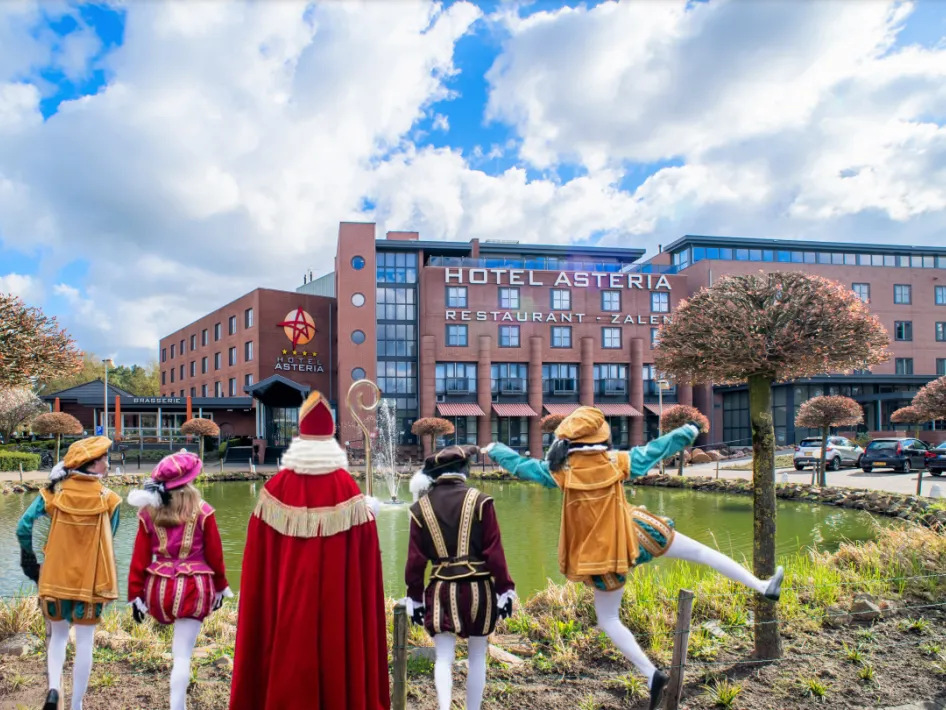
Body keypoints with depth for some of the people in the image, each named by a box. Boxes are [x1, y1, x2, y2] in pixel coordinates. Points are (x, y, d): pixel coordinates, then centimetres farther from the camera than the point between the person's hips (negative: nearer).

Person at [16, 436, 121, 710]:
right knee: (84, 644, 8)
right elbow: (107, 541, -3)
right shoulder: (108, 499, -8)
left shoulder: (55, 491, -4)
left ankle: (54, 688, 2)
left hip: (56, 577, 2)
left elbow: (24, 526, -7)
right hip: (91, 581, -2)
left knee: (58, 635, 21)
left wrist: (29, 561, 5)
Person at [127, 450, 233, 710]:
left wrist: (135, 595, 8)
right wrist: (220, 587, 14)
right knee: (182, 655, 1)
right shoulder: (202, 511, -7)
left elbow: (139, 557, 1)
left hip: (159, 586, 3)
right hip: (193, 587, -3)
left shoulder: (149, 512, 0)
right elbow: (215, 554, 0)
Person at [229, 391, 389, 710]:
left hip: (286, 606, 1)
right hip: (337, 605, -1)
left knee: (287, 672, 11)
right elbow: (365, 561, -7)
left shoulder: (275, 488, -6)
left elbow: (258, 563, 0)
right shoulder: (348, 489, -10)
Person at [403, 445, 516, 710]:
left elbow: (415, 559, 1)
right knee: (477, 657, 14)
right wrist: (505, 589, 1)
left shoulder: (421, 506, -1)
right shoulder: (480, 501, -7)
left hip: (441, 590, 1)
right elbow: (494, 551, -7)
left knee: (444, 657, 4)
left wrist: (414, 597, 9)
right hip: (478, 589, -1)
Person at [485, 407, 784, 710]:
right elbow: (656, 450, 4)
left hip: (603, 553, -1)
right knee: (697, 551, 16)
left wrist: (494, 449, 18)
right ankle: (763, 585, 24)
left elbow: (520, 465, 0)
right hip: (635, 534, 1)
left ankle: (653, 674, 8)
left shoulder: (561, 470, -12)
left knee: (608, 619, 14)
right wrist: (688, 432, 20)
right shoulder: (616, 461, -10)